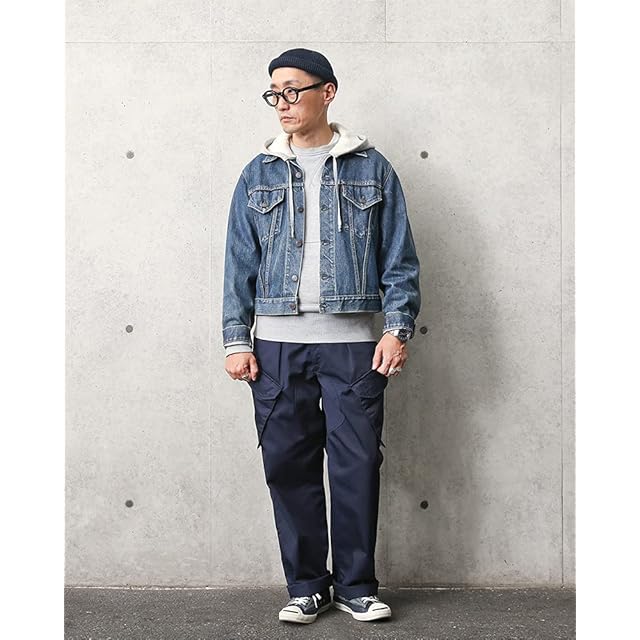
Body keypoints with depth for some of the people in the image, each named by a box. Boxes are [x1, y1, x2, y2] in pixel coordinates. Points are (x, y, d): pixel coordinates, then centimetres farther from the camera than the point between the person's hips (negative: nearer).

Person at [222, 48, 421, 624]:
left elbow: (400, 257, 5)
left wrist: (399, 328, -5)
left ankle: (357, 586, 14)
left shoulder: (371, 168, 7)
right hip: (277, 344, 2)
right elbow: (240, 262, 10)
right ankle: (307, 586, 17)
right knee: (288, 464, 3)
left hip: (352, 342, -1)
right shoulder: (259, 174, 12)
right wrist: (237, 339, 2)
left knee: (357, 463, 0)